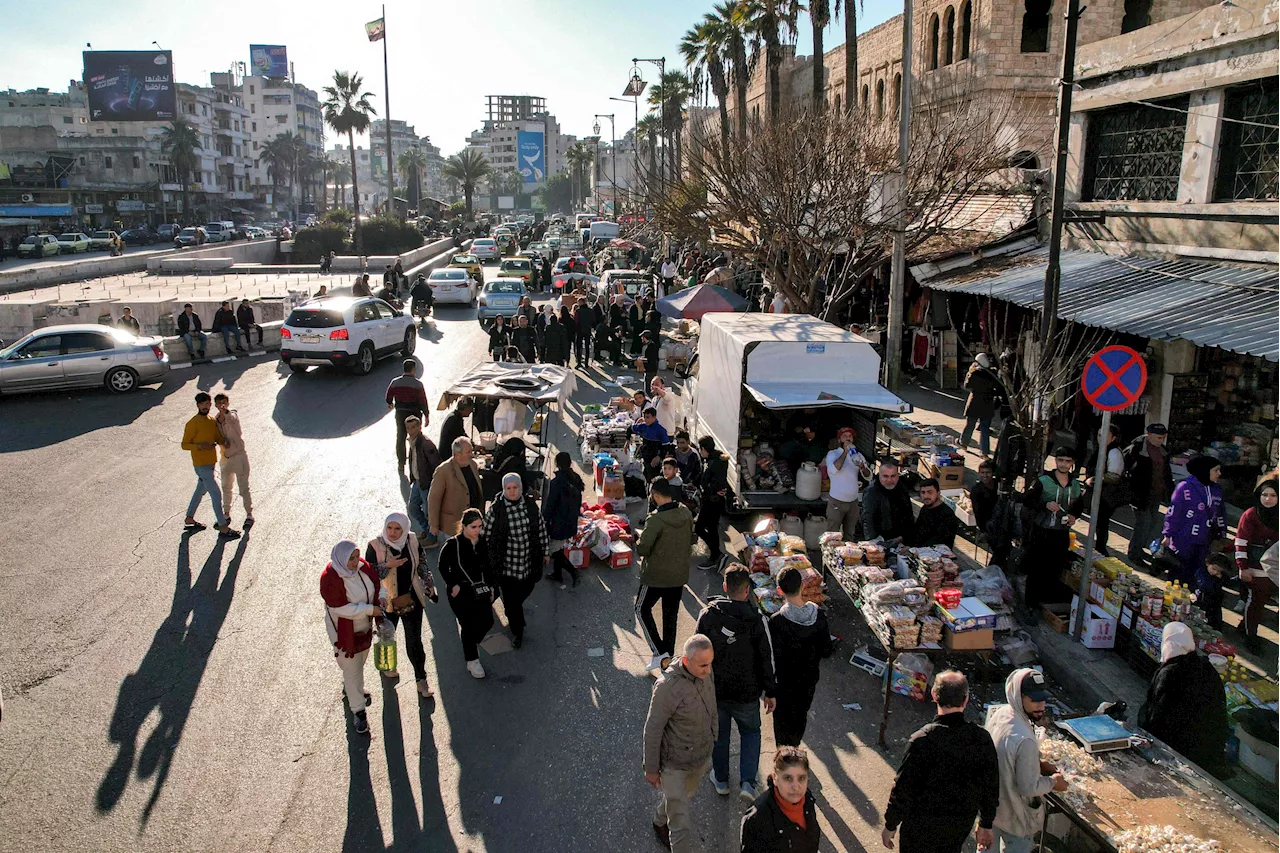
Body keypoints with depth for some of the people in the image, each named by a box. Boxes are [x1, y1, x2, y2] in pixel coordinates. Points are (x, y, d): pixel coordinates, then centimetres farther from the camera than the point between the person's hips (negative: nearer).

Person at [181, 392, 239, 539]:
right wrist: (200, 446, -27)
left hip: (210, 463, 9)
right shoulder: (193, 423, -14)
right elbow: (184, 445, -12)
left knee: (200, 491, 21)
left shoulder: (212, 421, 9)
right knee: (216, 494, -8)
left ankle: (189, 520, 38)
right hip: (202, 465, -9)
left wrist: (224, 441, -14)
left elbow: (219, 438, 8)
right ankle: (223, 528, -4)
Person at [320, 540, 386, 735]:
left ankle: (351, 689, 55)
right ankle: (358, 711, 17)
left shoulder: (362, 566, -10)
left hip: (365, 627, 7)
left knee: (360, 662, 28)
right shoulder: (330, 578, -29)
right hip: (344, 632, -7)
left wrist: (381, 596, -14)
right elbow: (340, 608, -30)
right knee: (352, 670, 2)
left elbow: (378, 581, 7)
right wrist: (370, 609, -29)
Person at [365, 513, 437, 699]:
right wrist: (387, 565, -31)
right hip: (387, 602, -1)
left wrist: (429, 585, 5)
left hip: (411, 600, 2)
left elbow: (421, 564, 8)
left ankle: (421, 678, 23)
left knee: (414, 641, 7)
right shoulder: (375, 546, -19)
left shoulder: (412, 541, -8)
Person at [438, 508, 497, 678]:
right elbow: (443, 566, -7)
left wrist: (491, 586, 10)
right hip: (460, 592, -5)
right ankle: (472, 661, 20)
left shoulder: (484, 542, -1)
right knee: (468, 625, 2)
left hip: (481, 590, 5)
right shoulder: (453, 544, -16)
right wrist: (453, 585, -11)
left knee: (487, 621, 4)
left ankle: (472, 641, 36)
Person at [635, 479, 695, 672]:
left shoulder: (656, 519, -25)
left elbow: (642, 549, -23)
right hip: (680, 574, 6)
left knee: (642, 609, 12)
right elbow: (691, 539, 10)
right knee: (671, 615, 18)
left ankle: (660, 653, 2)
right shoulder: (686, 513, -4)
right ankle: (669, 655, 26)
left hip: (656, 575, -6)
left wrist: (639, 545, -3)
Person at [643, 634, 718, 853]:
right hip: (674, 761, -7)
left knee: (683, 795, 31)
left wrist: (713, 736, 19)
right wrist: (651, 768, -13)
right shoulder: (668, 686, -32)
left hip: (701, 757, 7)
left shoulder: (705, 674, -12)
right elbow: (653, 730, -21)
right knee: (681, 819, 1)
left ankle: (660, 823, 59)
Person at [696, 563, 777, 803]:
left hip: (714, 690, 1)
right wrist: (771, 691, 1)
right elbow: (766, 658, -11)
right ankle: (747, 782, 10)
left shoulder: (708, 614, -13)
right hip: (747, 693, -1)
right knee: (751, 732, 21)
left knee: (719, 733, 22)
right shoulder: (756, 619, -18)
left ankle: (720, 780, 37)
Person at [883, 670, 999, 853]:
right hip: (962, 824, 4)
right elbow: (991, 787, -1)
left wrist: (890, 825, -3)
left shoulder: (922, 740, -26)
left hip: (923, 825, -4)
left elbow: (903, 788, -18)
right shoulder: (982, 738, -14)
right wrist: (986, 824, 15)